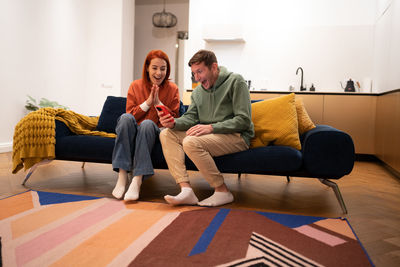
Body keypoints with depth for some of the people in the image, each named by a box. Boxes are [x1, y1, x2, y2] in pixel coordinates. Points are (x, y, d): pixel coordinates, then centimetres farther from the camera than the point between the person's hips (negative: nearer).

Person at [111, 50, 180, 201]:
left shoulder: (172, 89, 7)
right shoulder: (135, 86, 8)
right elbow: (130, 115, 3)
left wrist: (158, 103, -10)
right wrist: (148, 103, -10)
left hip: (156, 133, -1)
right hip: (133, 132, 1)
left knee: (147, 124, -35)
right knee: (125, 118, -31)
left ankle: (137, 180, -41)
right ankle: (122, 176, -35)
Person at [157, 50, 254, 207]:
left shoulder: (235, 81, -6)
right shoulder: (198, 91, 16)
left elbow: (243, 120, -14)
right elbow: (190, 117, 7)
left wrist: (211, 127, -23)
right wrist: (174, 123, -16)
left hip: (237, 136, -7)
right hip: (208, 135, 8)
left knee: (191, 142, -30)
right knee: (167, 134, -7)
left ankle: (223, 191, -16)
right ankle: (186, 189, -21)